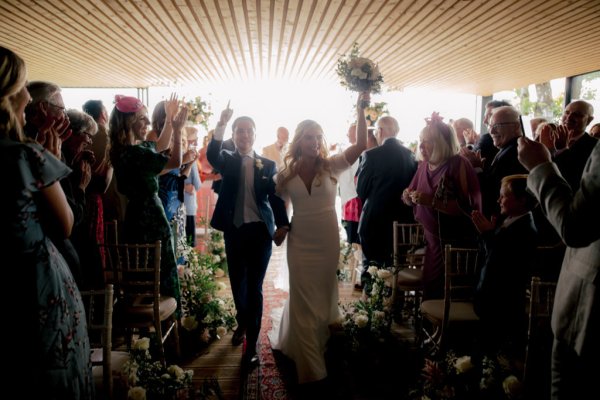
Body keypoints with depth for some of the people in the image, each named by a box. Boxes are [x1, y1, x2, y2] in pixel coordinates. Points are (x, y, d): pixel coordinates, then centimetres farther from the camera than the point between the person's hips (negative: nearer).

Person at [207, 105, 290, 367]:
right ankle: (243, 323, 43)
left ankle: (251, 344, 6)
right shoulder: (227, 160, 4)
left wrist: (282, 225, -13)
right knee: (237, 283, 16)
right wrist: (221, 125, -32)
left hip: (260, 231, -2)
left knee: (254, 287, 0)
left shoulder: (268, 165, 3)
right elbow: (211, 154, -19)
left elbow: (276, 197, 0)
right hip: (234, 230, 2)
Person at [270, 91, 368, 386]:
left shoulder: (331, 166, -6)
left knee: (323, 294, 15)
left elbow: (360, 146, -18)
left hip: (328, 241, 0)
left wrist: (360, 111, -24)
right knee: (303, 298, 7)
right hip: (300, 242, 0)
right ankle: (309, 363, 22)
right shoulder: (286, 174, -3)